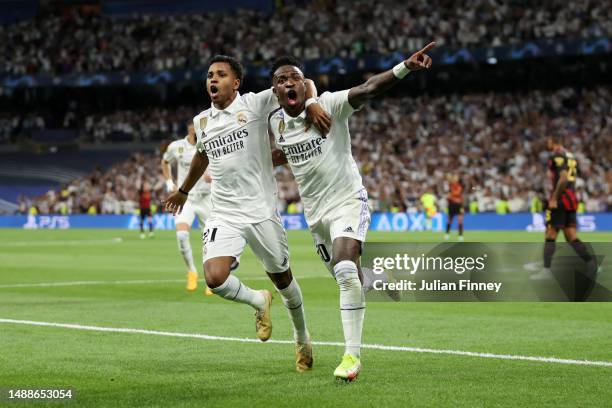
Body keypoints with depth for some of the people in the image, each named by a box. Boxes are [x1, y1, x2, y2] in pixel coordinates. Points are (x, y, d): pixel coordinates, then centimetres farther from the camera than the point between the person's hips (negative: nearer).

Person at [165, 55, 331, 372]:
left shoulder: (255, 104, -5)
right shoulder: (201, 122, 10)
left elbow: (302, 83, -6)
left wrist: (312, 104, -26)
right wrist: (183, 191, 43)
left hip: (261, 212, -3)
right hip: (224, 215, 3)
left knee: (282, 278, 9)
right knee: (215, 278, -19)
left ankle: (302, 339, 34)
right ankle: (258, 301, 14)